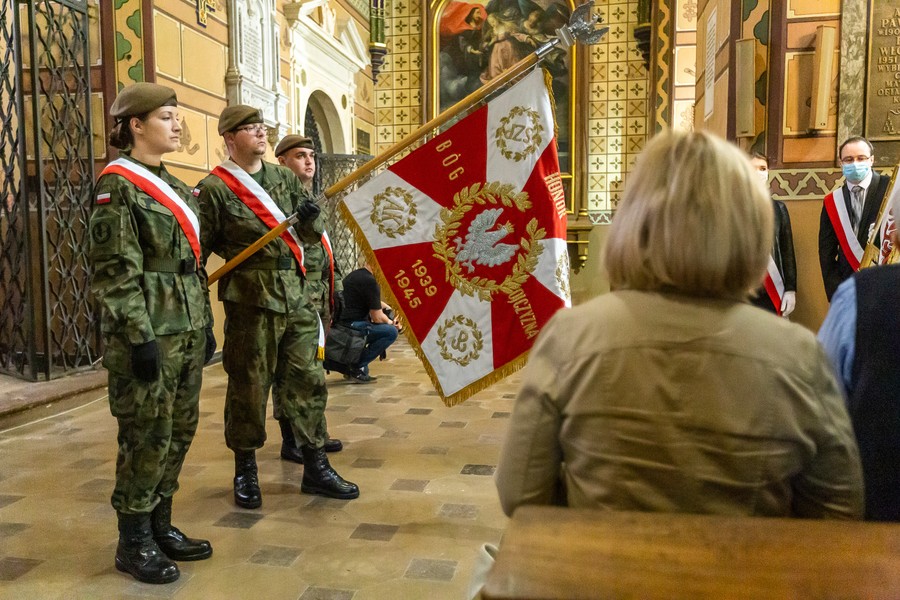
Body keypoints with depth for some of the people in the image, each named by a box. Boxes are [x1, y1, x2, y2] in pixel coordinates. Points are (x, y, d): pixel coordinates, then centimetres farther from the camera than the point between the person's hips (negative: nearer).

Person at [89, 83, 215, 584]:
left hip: (187, 330, 8)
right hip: (149, 333, -8)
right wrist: (140, 337, -19)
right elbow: (115, 272, -14)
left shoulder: (172, 185, 16)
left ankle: (161, 524, 27)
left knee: (180, 430, 12)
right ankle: (134, 542, 15)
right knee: (148, 435, 0)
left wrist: (205, 324, 16)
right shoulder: (117, 185, -8)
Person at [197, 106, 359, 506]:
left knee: (307, 381, 7)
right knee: (249, 386, 4)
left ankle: (315, 468, 18)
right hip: (250, 300, -5)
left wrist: (308, 220, -8)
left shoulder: (284, 177, 13)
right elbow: (199, 249, -2)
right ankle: (245, 472, 21)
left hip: (297, 296, 5)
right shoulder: (214, 188, -2)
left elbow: (308, 239, 14)